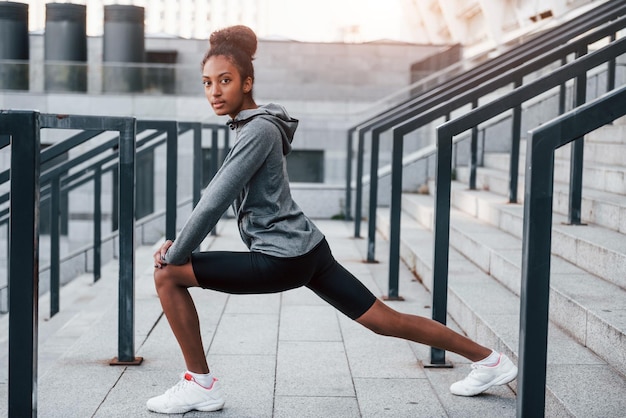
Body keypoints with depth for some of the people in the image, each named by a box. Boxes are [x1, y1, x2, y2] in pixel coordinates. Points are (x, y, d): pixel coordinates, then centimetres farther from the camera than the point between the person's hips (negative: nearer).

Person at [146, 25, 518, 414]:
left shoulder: (258, 131, -14)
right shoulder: (253, 126, 15)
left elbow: (215, 202, -17)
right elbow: (216, 195, 19)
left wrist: (175, 255, -8)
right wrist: (181, 242, 12)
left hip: (282, 260, -10)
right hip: (307, 250, 10)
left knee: (168, 275, -6)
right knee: (386, 319, 15)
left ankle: (201, 385, 2)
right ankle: (488, 359, 23)